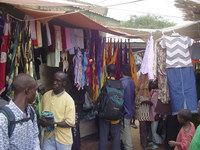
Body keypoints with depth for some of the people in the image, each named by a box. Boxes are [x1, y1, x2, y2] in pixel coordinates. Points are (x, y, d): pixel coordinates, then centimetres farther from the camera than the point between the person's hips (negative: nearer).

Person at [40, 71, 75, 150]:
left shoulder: (68, 100, -13)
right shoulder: (46, 95, 1)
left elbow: (70, 122, -16)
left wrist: (53, 124, -22)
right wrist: (42, 121, -8)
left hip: (63, 139, -3)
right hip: (48, 136, 3)